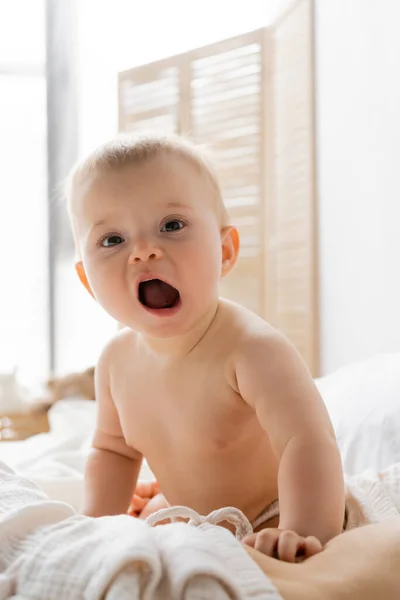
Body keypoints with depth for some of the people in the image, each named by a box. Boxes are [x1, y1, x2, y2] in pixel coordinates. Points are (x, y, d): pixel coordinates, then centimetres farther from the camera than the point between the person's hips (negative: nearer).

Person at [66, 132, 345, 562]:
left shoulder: (254, 349, -30)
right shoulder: (116, 361, -8)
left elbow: (309, 443, -42)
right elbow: (114, 449, 9)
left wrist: (304, 535, -57)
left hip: (273, 522, -7)